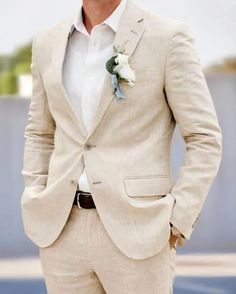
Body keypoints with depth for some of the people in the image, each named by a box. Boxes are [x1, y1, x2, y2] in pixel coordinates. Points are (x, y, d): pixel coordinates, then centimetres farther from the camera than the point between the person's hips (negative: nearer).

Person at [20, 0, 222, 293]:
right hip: (63, 230, 4)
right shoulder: (48, 43, 9)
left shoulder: (169, 38, -6)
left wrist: (176, 224, -11)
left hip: (136, 231, -4)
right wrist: (38, 212, 8)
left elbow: (204, 139, -5)